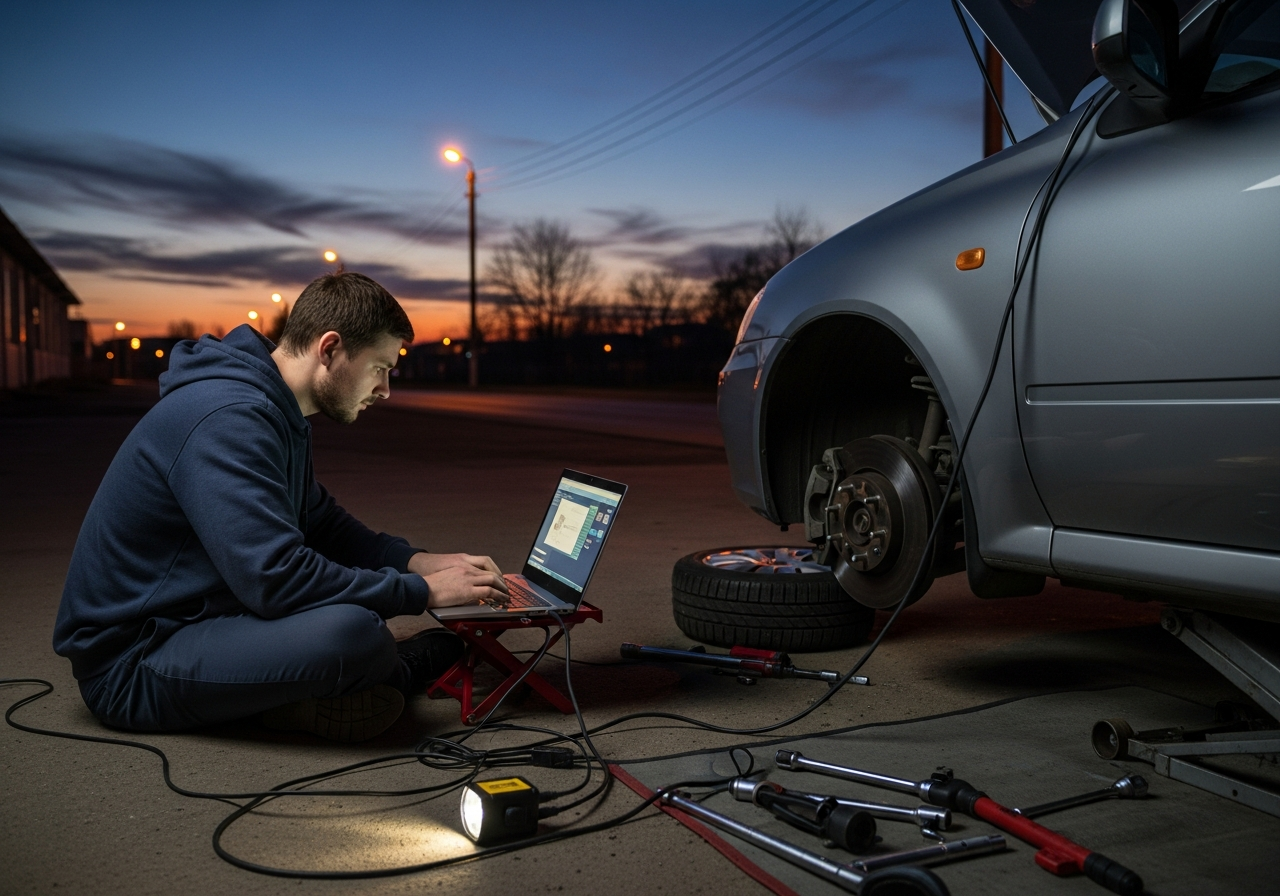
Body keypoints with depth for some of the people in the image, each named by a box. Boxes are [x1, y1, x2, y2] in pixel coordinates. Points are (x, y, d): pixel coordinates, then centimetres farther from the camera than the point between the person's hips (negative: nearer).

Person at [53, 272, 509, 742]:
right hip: (129, 669, -10)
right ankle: (400, 670, 0)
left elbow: (318, 519, 19)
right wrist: (423, 591, -22)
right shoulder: (228, 418, -24)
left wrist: (415, 561, 4)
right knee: (352, 629, -30)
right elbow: (275, 577, -31)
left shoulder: (272, 410, 8)